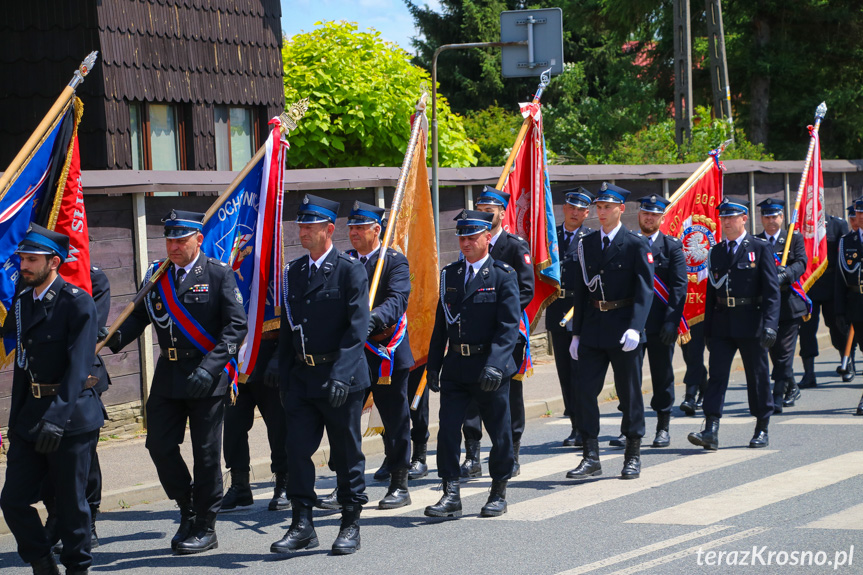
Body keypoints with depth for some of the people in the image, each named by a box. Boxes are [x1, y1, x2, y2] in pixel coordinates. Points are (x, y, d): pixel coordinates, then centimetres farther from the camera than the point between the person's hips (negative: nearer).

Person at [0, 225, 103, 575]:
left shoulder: (78, 302, -12)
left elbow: (79, 365, -19)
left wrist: (56, 417, -26)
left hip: (72, 416, -6)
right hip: (31, 413, 6)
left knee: (70, 502, 2)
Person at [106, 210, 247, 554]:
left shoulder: (219, 275, -5)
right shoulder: (156, 276, 9)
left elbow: (236, 325, -10)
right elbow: (139, 316, 8)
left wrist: (210, 367, -20)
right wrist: (117, 337, -14)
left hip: (208, 377, -5)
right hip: (168, 373, 5)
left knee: (206, 453, 1)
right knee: (160, 445, 2)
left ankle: (205, 529, 12)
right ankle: (188, 510, 23)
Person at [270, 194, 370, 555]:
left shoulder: (350, 270, -7)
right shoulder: (292, 273, 10)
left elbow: (358, 326, -13)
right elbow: (287, 329, 15)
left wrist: (340, 374, -22)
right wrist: (284, 378, 10)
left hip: (342, 379, -5)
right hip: (301, 376, 5)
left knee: (346, 454, 4)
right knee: (298, 450, 0)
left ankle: (351, 526, 15)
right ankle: (302, 526, 5)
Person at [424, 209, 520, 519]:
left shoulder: (503, 276, -6)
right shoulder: (449, 275, 10)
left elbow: (509, 326, -13)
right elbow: (440, 323, 14)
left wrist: (494, 365, -24)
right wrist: (433, 365, 10)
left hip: (490, 369, -4)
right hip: (455, 367, 4)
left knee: (499, 432, 6)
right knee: (447, 429, -4)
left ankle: (499, 493, 20)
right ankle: (451, 494, 0)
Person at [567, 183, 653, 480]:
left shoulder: (636, 245, -6)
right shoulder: (587, 244, 10)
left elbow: (645, 289, -12)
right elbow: (582, 289, 14)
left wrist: (634, 327, -24)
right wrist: (577, 332, 10)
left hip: (623, 330, -4)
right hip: (593, 329, 4)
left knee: (629, 393, 3)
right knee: (584, 389, -2)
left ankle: (633, 456, 15)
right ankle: (591, 457, 3)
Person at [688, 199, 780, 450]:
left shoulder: (760, 249, -2)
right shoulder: (716, 252, 12)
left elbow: (771, 290, -7)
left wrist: (769, 325, -16)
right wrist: (708, 330, 11)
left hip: (751, 323, -4)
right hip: (722, 323, 4)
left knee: (758, 377, 5)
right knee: (717, 374, -5)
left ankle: (762, 429, 17)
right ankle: (711, 431, -11)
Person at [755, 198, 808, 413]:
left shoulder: (794, 239, 6)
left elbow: (801, 263, -7)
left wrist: (785, 274, -27)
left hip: (789, 304, -2)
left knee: (784, 352, -7)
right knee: (774, 352, 8)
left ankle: (778, 398, -5)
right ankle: (791, 388, 28)